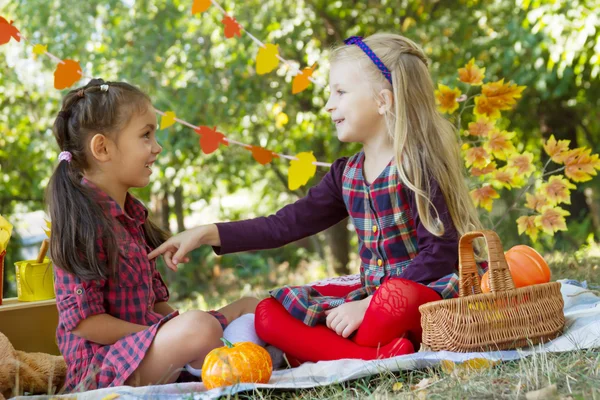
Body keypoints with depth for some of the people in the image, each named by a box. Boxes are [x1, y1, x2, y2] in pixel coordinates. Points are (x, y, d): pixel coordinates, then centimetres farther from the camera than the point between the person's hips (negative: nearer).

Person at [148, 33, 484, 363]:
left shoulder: (418, 164, -12)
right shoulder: (346, 175, 9)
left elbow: (441, 251, -18)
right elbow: (285, 225, 10)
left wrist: (371, 306, -22)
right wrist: (208, 234, 3)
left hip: (429, 292, -8)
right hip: (375, 296, 8)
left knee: (397, 300, -42)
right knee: (269, 313, -7)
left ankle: (322, 351, -17)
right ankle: (379, 355, -25)